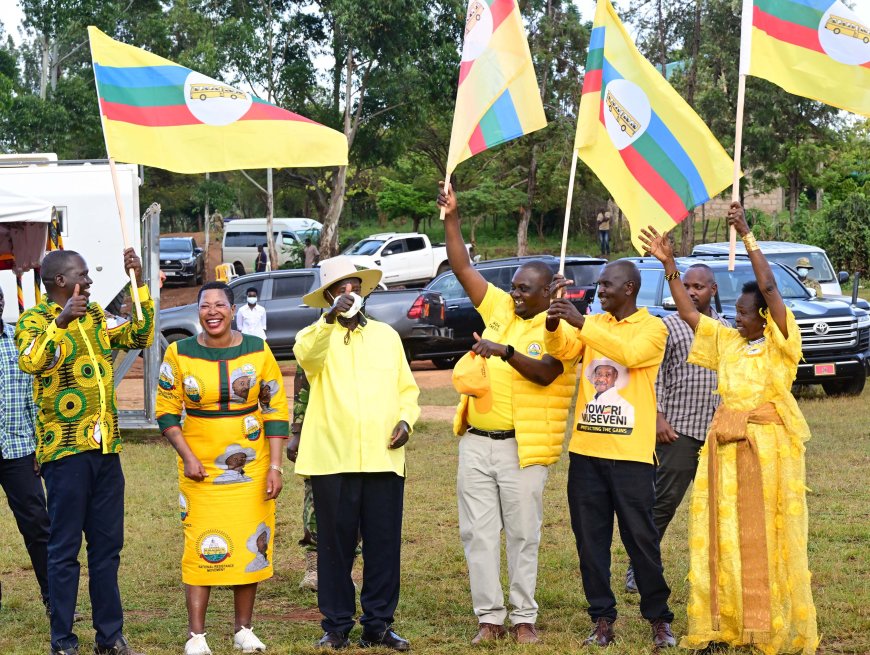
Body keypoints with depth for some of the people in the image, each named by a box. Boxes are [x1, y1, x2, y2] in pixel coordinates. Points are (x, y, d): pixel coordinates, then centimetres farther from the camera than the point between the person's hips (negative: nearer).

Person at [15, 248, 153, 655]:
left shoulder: (95, 317, 14)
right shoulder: (34, 320, -7)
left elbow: (141, 336, 14)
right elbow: (30, 362, -25)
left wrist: (139, 285, 7)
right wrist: (59, 323, -37)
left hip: (105, 447, 7)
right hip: (65, 449, -7)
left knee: (107, 545, 11)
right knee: (65, 548, -1)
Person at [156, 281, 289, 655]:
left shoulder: (258, 351, 0)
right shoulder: (180, 354, -2)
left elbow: (277, 410, 3)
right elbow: (167, 411, 3)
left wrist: (275, 466, -3)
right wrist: (187, 457, -9)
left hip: (251, 467, 1)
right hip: (201, 467, -1)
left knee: (251, 546, 4)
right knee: (202, 547, -5)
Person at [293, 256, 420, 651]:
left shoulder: (387, 336, 17)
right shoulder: (317, 336, 5)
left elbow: (407, 389, 19)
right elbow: (307, 355, -19)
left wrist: (406, 420, 0)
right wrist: (331, 317, -33)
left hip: (384, 457, 3)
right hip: (333, 457, -3)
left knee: (384, 544, 2)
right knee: (336, 545, 2)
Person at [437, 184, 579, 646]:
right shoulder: (501, 309, 10)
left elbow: (544, 373, -21)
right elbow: (462, 268, 11)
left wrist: (505, 350, -33)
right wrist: (451, 219, 3)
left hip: (522, 448, -5)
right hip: (476, 441, 5)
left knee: (523, 536, 2)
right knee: (479, 533, 4)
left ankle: (524, 619, 11)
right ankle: (489, 617, 11)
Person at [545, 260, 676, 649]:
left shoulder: (652, 328, -2)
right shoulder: (593, 324, 14)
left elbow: (628, 353, -22)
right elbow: (563, 349, -3)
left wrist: (579, 321, -27)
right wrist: (553, 324, -23)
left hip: (630, 452, -5)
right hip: (586, 449, 5)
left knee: (641, 538, 0)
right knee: (590, 538, 6)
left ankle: (659, 619, 10)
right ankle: (602, 619, 14)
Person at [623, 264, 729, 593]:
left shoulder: (724, 328, 15)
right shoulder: (669, 326, 0)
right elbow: (655, 376, -4)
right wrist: (658, 417, -13)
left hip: (717, 430, 5)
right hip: (679, 429, -5)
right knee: (664, 501, -5)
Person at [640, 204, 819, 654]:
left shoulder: (781, 342, -3)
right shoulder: (728, 341, 13)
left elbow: (769, 287, -14)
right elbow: (688, 313, 14)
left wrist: (747, 237, -15)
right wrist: (669, 265, 7)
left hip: (771, 444, -6)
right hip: (726, 445, 6)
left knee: (770, 537, -3)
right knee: (724, 536, 3)